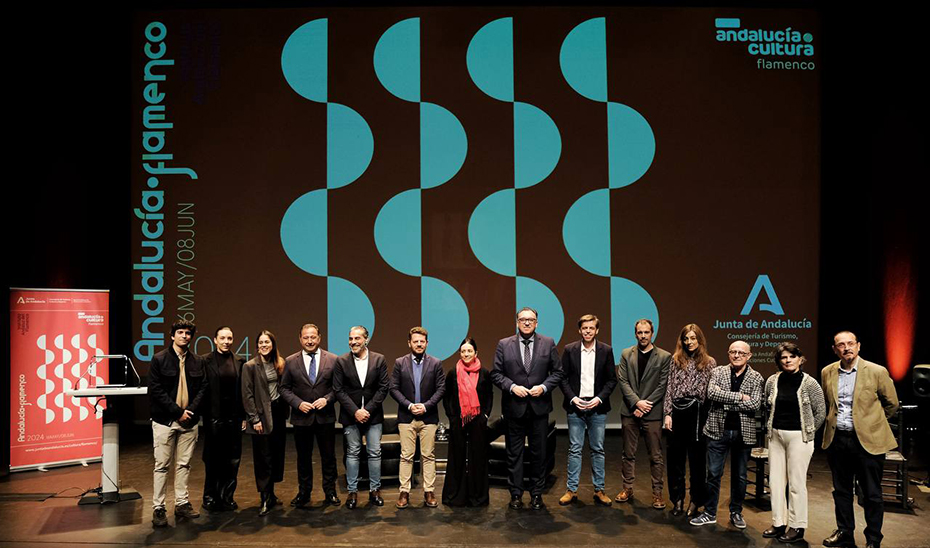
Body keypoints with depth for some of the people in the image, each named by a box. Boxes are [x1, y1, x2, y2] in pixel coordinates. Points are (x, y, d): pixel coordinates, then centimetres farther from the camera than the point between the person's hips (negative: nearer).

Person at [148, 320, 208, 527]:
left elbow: (202, 388, 7)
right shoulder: (159, 359, -4)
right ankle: (158, 508, 9)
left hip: (188, 420, 4)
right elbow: (155, 390, -9)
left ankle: (182, 503, 20)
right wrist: (177, 411, -13)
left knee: (184, 464, 10)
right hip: (165, 420, -3)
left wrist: (191, 410, -9)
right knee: (162, 465, 1)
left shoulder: (197, 361, 8)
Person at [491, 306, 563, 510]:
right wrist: (512, 387, -13)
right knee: (514, 453, 7)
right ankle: (516, 494, 17)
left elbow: (557, 372, 4)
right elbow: (496, 373, 1)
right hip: (514, 407, 0)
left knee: (539, 453, 9)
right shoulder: (504, 345, 2)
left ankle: (537, 493, 21)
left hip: (539, 406, 1)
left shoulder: (548, 344, 3)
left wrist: (544, 387, -11)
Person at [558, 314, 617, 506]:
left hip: (597, 407, 0)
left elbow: (612, 380, 3)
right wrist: (572, 398, -9)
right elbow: (563, 378, 3)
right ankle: (571, 490, 10)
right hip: (575, 406, 0)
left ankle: (599, 490, 16)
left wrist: (599, 398, -9)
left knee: (598, 449, 7)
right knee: (574, 449, 3)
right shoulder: (569, 350, 1)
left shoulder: (606, 351, 2)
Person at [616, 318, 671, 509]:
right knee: (628, 453, 10)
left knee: (655, 456, 2)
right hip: (629, 412, 2)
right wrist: (637, 402, -11)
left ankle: (657, 493, 12)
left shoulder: (664, 357, -1)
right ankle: (627, 488, 22)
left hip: (652, 413, -2)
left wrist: (644, 406, -10)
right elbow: (623, 381, 1)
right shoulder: (626, 354, 6)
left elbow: (662, 386, -5)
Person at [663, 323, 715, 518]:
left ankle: (696, 501, 19)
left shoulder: (709, 362, 4)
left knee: (697, 458, 6)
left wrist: (711, 418, -2)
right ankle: (677, 499, 20)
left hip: (698, 413, -1)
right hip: (678, 411, 1)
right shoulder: (676, 359, 7)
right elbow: (670, 388, 5)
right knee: (676, 457, 7)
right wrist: (668, 413, -2)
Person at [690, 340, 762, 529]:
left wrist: (726, 402, -14)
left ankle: (736, 512, 28)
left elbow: (755, 404, -13)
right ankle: (710, 513, 16)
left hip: (743, 433, 0)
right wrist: (740, 396, -18)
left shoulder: (756, 378, 1)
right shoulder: (718, 372, 1)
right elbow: (711, 393, -16)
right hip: (718, 430, 0)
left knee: (739, 476, 12)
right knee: (713, 473, 5)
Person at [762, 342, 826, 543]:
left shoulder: (809, 383, -7)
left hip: (798, 437, -4)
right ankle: (778, 523, 20)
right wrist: (769, 428, 11)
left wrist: (807, 432, 1)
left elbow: (820, 412, 0)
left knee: (796, 483, 0)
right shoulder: (772, 381, 3)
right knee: (775, 480, 8)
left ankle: (797, 527, 12)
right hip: (775, 436, 4)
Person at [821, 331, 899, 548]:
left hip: (867, 440, -4)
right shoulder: (827, 373, 4)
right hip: (837, 439, 4)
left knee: (872, 495, 6)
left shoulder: (877, 372, -8)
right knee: (841, 491, 14)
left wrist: (871, 422, 13)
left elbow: (891, 404, 6)